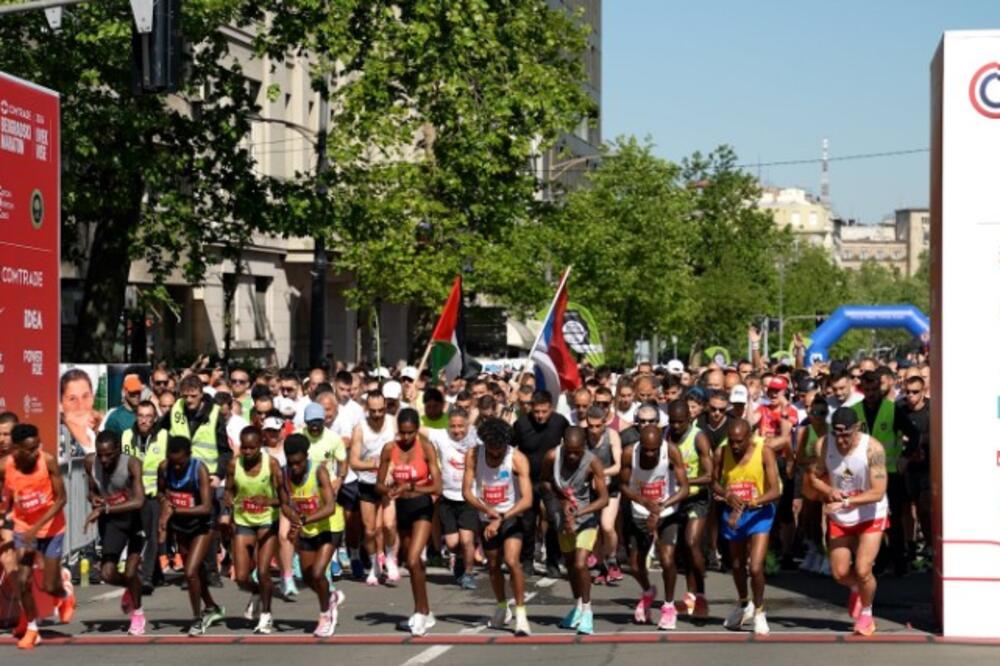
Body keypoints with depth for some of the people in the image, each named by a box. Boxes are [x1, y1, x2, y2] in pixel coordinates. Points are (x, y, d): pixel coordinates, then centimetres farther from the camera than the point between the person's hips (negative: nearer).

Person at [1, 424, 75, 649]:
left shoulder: (48, 462, -22)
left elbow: (61, 498, -18)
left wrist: (38, 526, -25)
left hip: (51, 528, -2)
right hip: (23, 528, 2)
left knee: (49, 586, -1)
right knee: (24, 581, -6)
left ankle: (65, 595, 37)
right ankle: (31, 628, 18)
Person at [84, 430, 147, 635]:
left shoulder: (131, 464, -28)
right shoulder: (90, 462, -14)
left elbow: (139, 501, -39)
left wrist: (105, 509, -42)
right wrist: (93, 498, -19)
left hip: (134, 518, -4)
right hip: (110, 520, 4)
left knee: (130, 573, -5)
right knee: (107, 575, -4)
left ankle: (137, 613, 25)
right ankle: (132, 587, 32)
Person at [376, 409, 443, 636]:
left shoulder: (426, 447, -13)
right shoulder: (389, 450, -3)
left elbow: (437, 487, -18)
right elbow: (379, 485, 2)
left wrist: (410, 487, -31)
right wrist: (391, 490, -21)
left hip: (422, 506, -5)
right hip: (401, 507, 5)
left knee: (413, 560, -19)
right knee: (413, 563, 15)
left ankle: (420, 612, -6)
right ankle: (425, 612, 30)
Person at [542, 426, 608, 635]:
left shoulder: (592, 463, -26)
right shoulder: (552, 457, -20)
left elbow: (604, 499, -24)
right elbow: (545, 481, 0)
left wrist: (577, 514, -32)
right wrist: (561, 501, -15)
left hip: (586, 517, -4)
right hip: (563, 516, 4)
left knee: (580, 564, -17)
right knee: (569, 565, 17)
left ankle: (586, 609, 1)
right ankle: (578, 607, 37)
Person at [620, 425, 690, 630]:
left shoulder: (671, 451, -23)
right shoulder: (629, 454, -19)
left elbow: (684, 488, -21)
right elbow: (624, 486, -7)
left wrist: (661, 506, -33)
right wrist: (646, 502, -24)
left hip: (667, 514, -2)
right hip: (640, 515, 2)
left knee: (667, 560, -19)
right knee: (636, 565, 9)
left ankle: (668, 606, 5)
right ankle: (648, 593, 44)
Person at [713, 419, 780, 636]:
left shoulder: (764, 452, -18)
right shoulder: (721, 453, -9)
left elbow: (775, 491, -21)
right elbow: (715, 483, 5)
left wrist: (750, 503, -33)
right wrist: (727, 495, -17)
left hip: (759, 513, -4)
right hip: (733, 513, 4)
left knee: (756, 567, -15)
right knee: (737, 565, 19)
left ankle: (759, 612, 9)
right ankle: (744, 605, 46)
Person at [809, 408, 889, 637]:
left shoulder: (872, 448, -24)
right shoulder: (824, 445, -13)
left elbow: (878, 492, -26)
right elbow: (816, 477, 1)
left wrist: (846, 502, -35)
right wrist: (829, 492, -20)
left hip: (871, 517, -4)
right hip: (839, 519, 4)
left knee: (862, 571, -12)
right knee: (840, 573, 4)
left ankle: (866, 614, 16)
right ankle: (857, 590, 41)